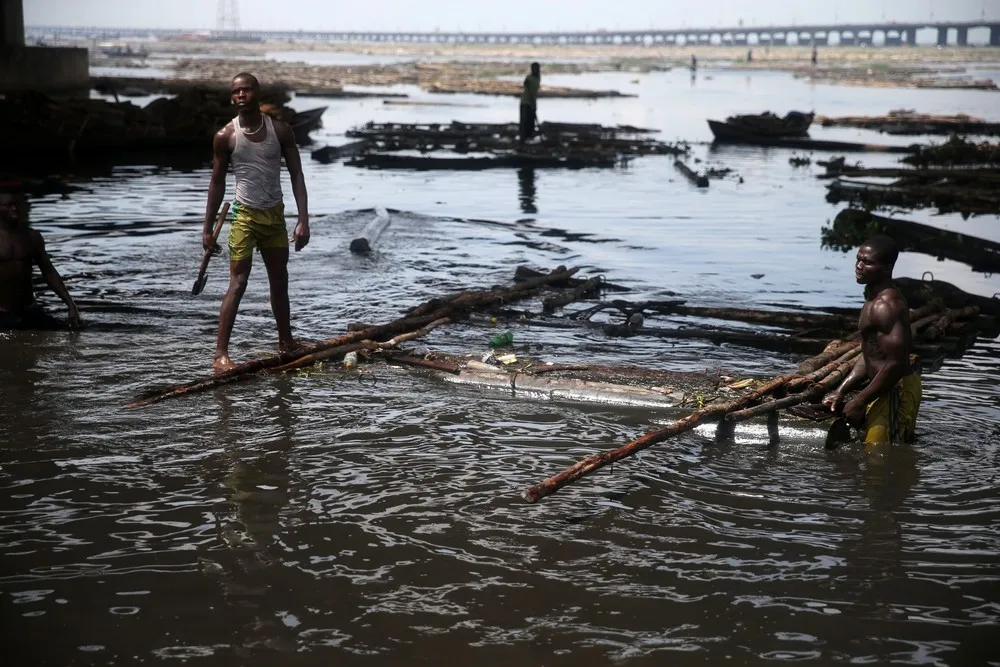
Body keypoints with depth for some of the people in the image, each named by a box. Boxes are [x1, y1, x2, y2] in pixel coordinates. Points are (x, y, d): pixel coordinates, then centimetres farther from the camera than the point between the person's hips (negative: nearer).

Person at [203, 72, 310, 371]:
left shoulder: (280, 131, -3)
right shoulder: (225, 136, -6)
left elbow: (296, 175, -2)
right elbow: (217, 182, 1)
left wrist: (303, 220, -10)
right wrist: (207, 228, 0)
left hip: (275, 215, 3)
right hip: (245, 216, -3)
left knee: (280, 282, 14)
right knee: (238, 283, -11)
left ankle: (286, 344, 29)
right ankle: (220, 353, -11)